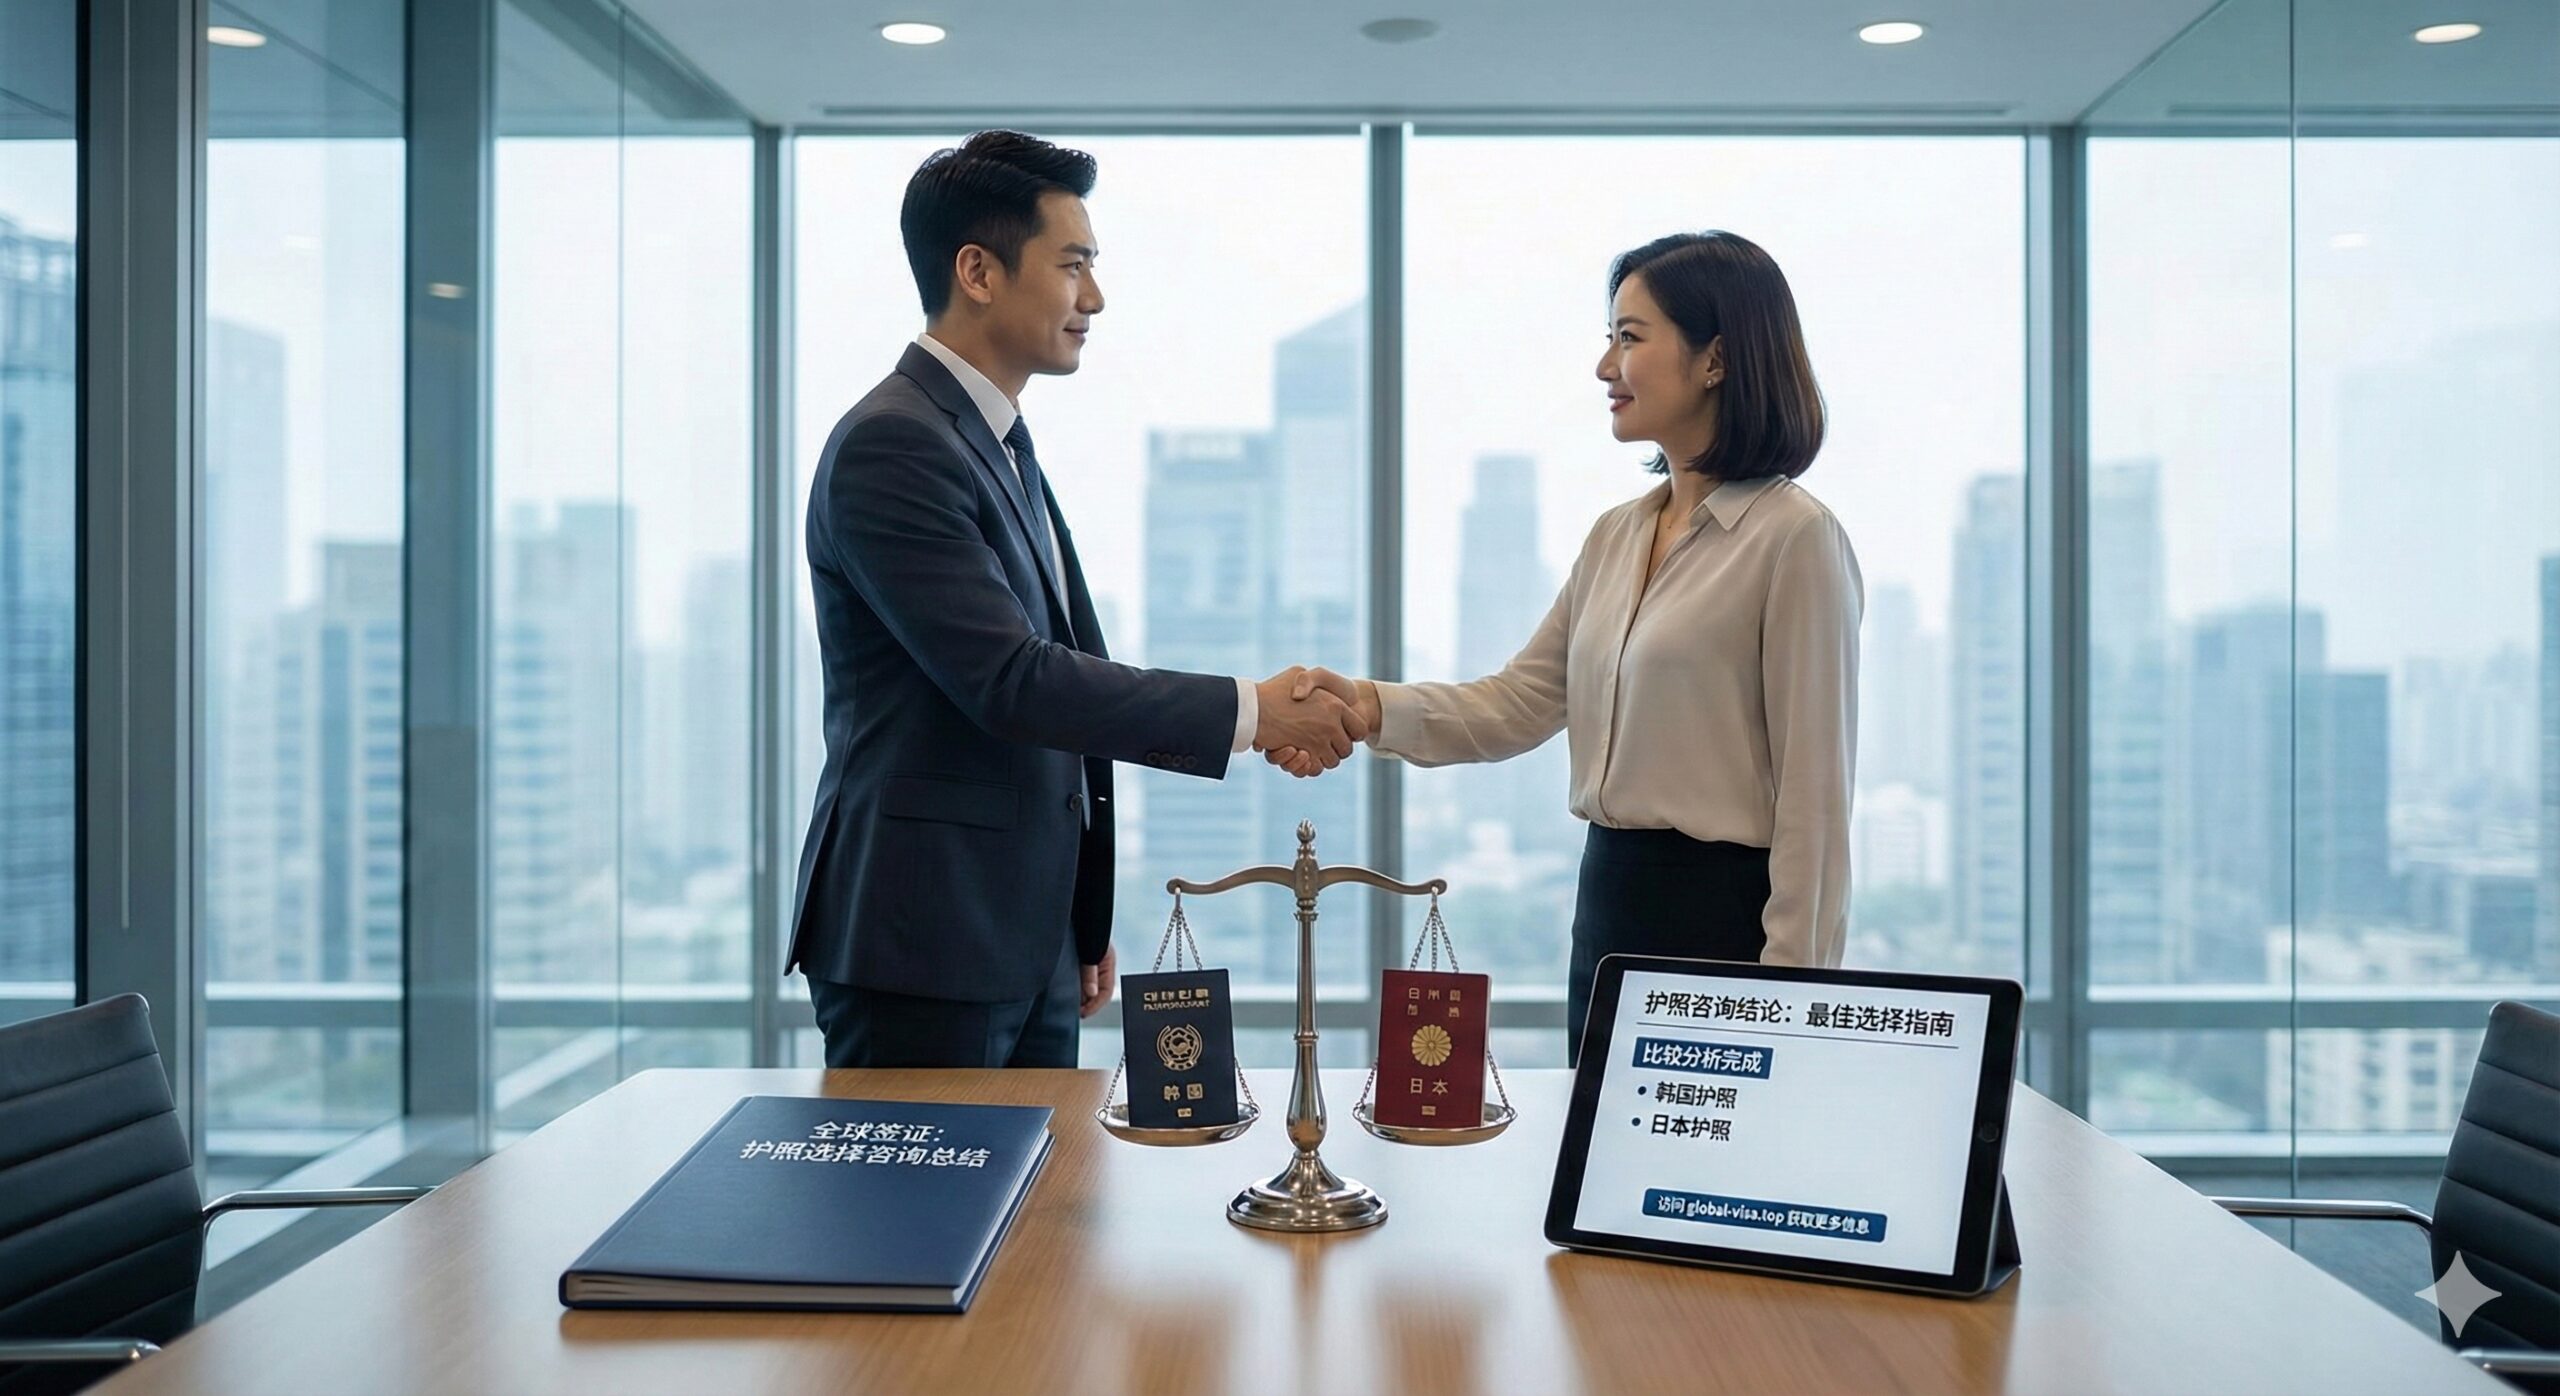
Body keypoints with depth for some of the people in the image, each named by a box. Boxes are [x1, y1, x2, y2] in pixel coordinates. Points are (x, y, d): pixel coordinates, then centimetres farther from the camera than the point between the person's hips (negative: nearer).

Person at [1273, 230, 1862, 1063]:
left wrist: (1788, 985, -15)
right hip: (1609, 902, 7)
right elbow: (1519, 702, 8)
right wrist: (1371, 706, -7)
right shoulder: (1616, 536, 11)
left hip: (1726, 914, -7)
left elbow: (1814, 784, -14)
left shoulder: (1793, 537, -12)